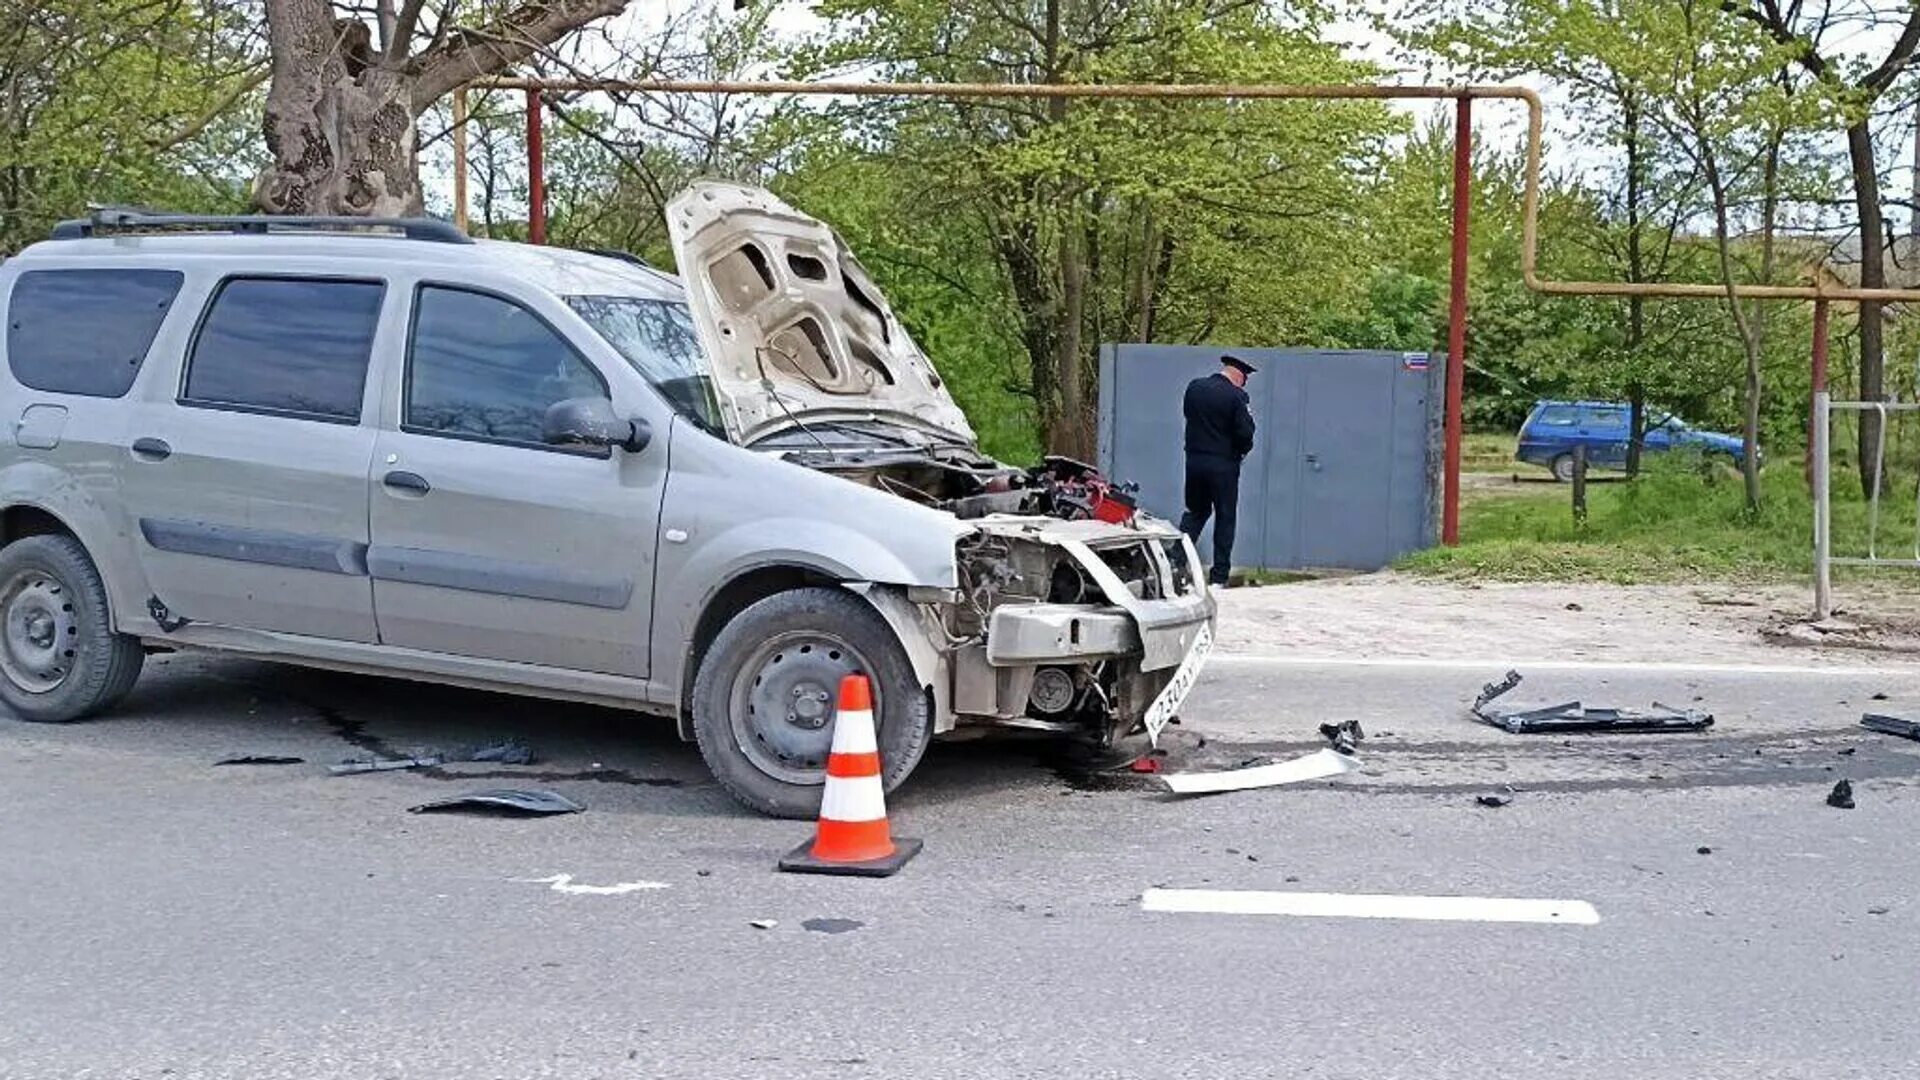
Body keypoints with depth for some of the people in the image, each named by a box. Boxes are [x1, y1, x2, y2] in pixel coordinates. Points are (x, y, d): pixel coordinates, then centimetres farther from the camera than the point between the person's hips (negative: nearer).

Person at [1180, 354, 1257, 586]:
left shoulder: (1194, 387, 2)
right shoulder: (1236, 396, -14)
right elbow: (1245, 433, -14)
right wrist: (1242, 450, 6)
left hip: (1194, 460, 5)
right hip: (1224, 464, -5)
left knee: (1196, 511, 20)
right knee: (1225, 517, 7)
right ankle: (1219, 575, 7)